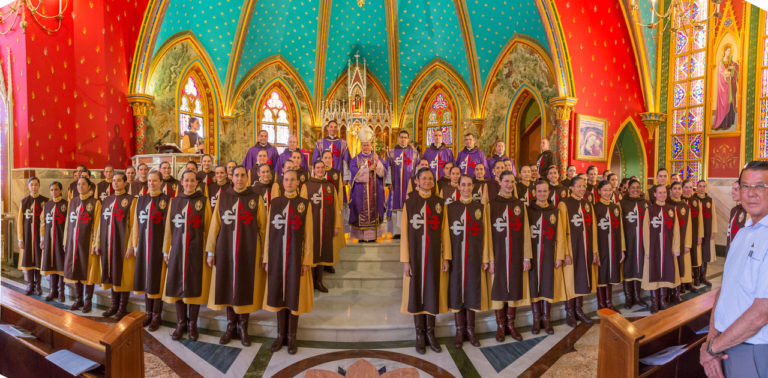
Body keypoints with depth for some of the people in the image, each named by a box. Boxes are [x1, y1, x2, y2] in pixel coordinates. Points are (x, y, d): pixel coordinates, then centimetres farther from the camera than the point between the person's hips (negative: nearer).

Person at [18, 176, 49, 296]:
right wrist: (20, 239, -1)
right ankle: (30, 285, 14)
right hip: (27, 234, 2)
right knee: (28, 258, 4)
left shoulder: (45, 201, 1)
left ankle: (38, 285, 12)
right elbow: (20, 221, 5)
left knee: (39, 259, 1)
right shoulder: (23, 201, 7)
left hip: (40, 234, -2)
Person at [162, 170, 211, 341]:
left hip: (196, 251, -2)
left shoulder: (204, 201, 1)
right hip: (177, 250, 2)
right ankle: (181, 323, 20)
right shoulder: (174, 202, 8)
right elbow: (168, 228, 11)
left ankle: (192, 324, 16)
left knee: (195, 286, 3)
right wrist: (166, 251, 9)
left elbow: (209, 228, -1)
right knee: (178, 286, 6)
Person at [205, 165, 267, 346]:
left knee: (246, 287, 5)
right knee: (227, 286, 9)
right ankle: (231, 326, 24)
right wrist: (211, 251, 2)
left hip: (249, 250, -1)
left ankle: (243, 327, 21)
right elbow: (214, 225, 5)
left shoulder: (256, 198, -1)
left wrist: (265, 253, -4)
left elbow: (263, 227, -2)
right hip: (225, 250, 2)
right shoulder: (223, 197, 4)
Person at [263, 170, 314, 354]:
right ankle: (281, 334, 22)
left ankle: (292, 336, 18)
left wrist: (307, 261, -6)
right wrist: (267, 258, 2)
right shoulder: (274, 203, 5)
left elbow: (308, 234, -2)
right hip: (277, 255, 2)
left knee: (294, 295, 5)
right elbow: (269, 231, 6)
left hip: (295, 255, -2)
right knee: (279, 294, 8)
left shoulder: (305, 204, -1)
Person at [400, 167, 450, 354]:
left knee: (432, 291, 7)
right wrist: (405, 260, -7)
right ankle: (419, 335, 18)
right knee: (416, 292, 5)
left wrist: (446, 257, 1)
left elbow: (445, 231, 5)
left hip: (434, 254, 2)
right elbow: (404, 233, -2)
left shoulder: (440, 203, 5)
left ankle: (430, 333, 21)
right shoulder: (410, 203, 0)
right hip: (415, 254, -1)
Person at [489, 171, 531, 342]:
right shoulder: (492, 204, -1)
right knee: (499, 289, 4)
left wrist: (527, 257, 2)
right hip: (498, 254, -3)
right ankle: (500, 326, 17)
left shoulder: (520, 205, 9)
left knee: (515, 288, 8)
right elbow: (488, 233, -5)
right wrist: (490, 259, -10)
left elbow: (525, 232, 7)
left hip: (516, 255, 3)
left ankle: (511, 325, 22)